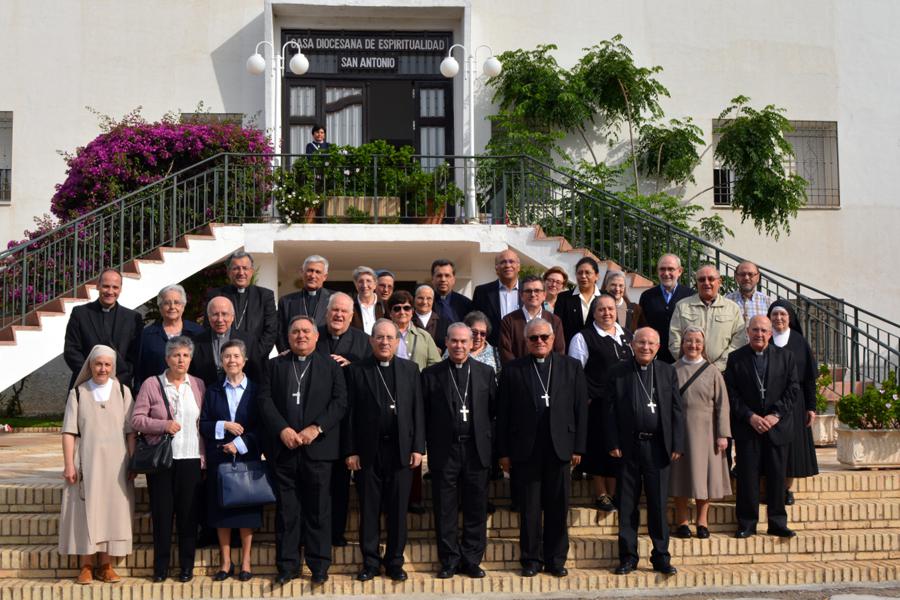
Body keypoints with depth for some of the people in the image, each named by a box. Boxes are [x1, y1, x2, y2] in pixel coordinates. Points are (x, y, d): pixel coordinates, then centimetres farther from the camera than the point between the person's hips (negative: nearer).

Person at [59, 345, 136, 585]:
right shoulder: (78, 393, 6)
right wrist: (69, 465, -6)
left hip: (115, 464, 1)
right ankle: (86, 565, 8)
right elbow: (69, 432, 2)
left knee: (112, 511, 2)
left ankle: (105, 565, 10)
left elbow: (130, 431, 6)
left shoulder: (123, 392, 8)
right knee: (86, 512, -1)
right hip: (86, 463, -1)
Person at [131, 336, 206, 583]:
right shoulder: (151, 384, 1)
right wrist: (164, 425, -16)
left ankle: (187, 566, 15)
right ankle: (160, 566, 14)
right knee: (162, 512, 3)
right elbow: (136, 419, -2)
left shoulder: (198, 386, 8)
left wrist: (204, 457, 4)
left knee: (189, 513, 4)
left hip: (191, 459, 2)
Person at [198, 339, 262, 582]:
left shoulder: (256, 390, 3)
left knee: (247, 507, 1)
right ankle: (225, 562, 11)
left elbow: (261, 426, -3)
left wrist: (239, 444, -12)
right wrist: (224, 426, -12)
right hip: (219, 459, 2)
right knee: (221, 508, 3)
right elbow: (203, 425, 4)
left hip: (247, 458, -2)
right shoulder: (212, 391, 9)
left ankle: (245, 562, 10)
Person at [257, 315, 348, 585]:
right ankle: (287, 565, 15)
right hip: (283, 449, 1)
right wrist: (282, 429, -12)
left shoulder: (331, 367, 9)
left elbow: (339, 403, -1)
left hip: (318, 448, -1)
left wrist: (316, 428, -13)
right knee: (286, 509, 6)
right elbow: (265, 400, 2)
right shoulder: (274, 365, 12)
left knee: (318, 509, 2)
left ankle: (319, 565, 11)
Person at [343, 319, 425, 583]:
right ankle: (370, 562, 17)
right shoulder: (357, 370, 2)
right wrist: (350, 451, -4)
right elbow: (349, 413, 0)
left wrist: (418, 448, -1)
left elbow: (417, 410, 5)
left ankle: (395, 562, 18)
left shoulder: (410, 369, 7)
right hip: (368, 451, -1)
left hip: (401, 450, 1)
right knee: (369, 511, 6)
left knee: (398, 510, 7)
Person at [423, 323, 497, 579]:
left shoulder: (486, 372, 7)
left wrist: (491, 442, -1)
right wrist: (425, 446, -3)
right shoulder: (431, 374, 3)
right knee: (445, 511, 5)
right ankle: (450, 561, 16)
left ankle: (472, 560, 18)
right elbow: (423, 414, 2)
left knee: (476, 510, 6)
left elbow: (495, 410, 5)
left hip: (477, 450, 1)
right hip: (444, 451, -1)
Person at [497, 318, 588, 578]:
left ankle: (556, 559, 17)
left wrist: (578, 447, 0)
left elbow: (581, 409, 5)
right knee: (530, 508, 5)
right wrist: (504, 452, -1)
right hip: (526, 449, -1)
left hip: (560, 447, 1)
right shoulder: (512, 370, 4)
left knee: (558, 507, 6)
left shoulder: (572, 367, 7)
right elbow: (503, 414, 3)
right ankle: (530, 559, 16)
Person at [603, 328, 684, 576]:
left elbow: (676, 410, 5)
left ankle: (661, 556, 16)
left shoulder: (668, 372, 7)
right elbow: (610, 411, 1)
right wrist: (613, 444, -7)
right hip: (628, 447, 0)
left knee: (658, 504, 5)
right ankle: (628, 556, 16)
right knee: (627, 505, 6)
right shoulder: (617, 372, 3)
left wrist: (677, 445, -2)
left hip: (657, 446, 1)